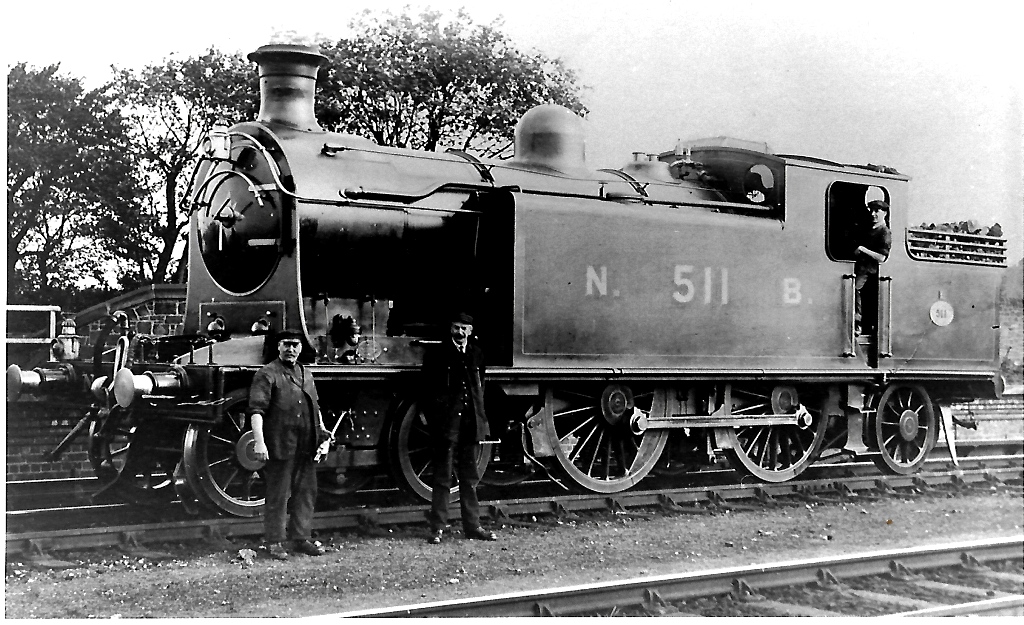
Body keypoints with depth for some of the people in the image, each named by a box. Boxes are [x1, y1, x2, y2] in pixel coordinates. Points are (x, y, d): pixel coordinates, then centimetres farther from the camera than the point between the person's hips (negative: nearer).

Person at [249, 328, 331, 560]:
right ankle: (274, 543, 8)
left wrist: (322, 431, 16)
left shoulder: (306, 375, 17)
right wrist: (259, 442, -23)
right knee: (278, 496, -1)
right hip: (280, 446, -7)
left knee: (306, 493, 12)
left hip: (306, 447, 7)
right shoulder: (267, 375, -6)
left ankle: (300, 538, 23)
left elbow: (315, 406, 28)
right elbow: (256, 410, -14)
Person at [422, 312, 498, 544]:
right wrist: (433, 420, -9)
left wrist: (481, 419, 9)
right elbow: (428, 390, -1)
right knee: (442, 477, -2)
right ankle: (437, 527, 1)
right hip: (447, 423, -4)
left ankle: (472, 526, 16)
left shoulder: (476, 354, 14)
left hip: (471, 423, 5)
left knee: (470, 477, 10)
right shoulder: (436, 354, 0)